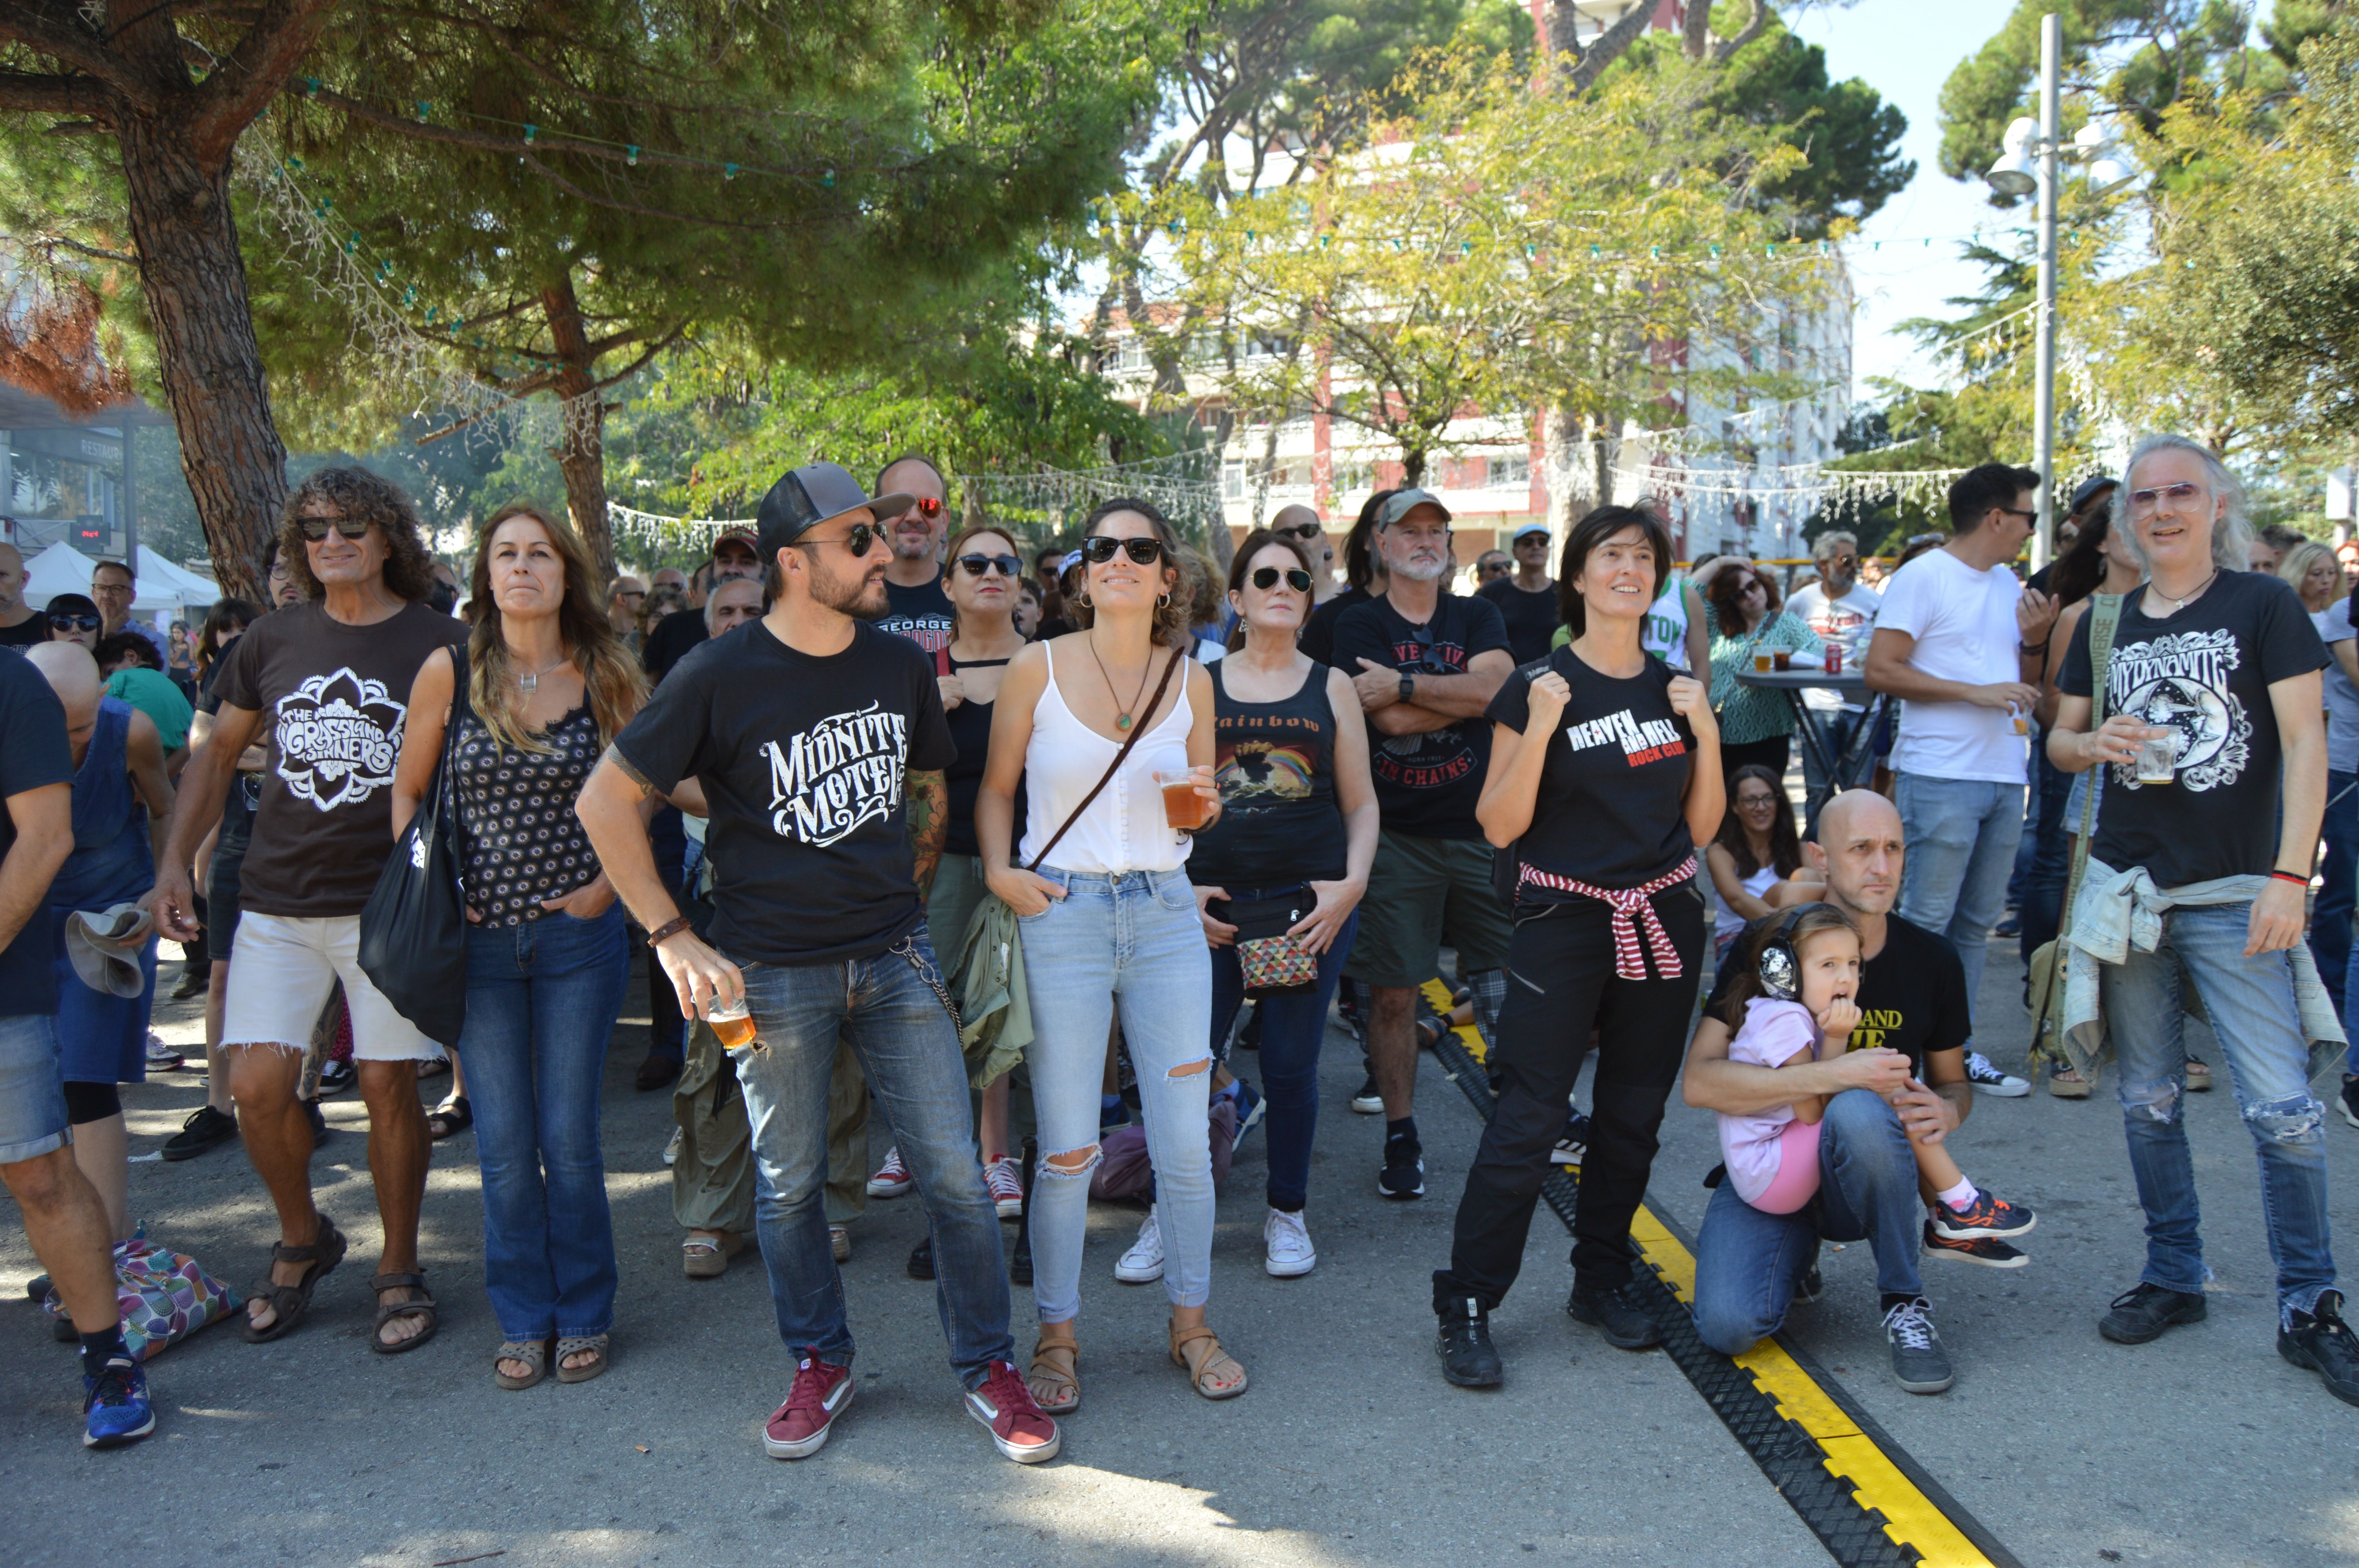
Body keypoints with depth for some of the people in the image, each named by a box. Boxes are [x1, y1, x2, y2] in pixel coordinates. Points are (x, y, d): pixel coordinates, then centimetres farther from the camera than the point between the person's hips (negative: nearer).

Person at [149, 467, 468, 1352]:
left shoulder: (441, 645, -3)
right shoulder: (272, 641, 6)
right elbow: (216, 757, 15)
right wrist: (175, 866, 7)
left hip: (391, 905, -3)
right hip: (277, 904, 3)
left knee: (388, 1087, 2)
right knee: (257, 1087, -2)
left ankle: (399, 1270, 20)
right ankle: (302, 1239, 25)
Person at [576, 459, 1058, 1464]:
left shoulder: (901, 664, 4)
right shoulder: (719, 677, -9)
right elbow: (605, 803, -4)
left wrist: (906, 887, 12)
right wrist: (672, 939, -7)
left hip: (894, 956, 3)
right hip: (774, 970, -2)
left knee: (954, 1171, 2)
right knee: (787, 1182, 10)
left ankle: (986, 1366, 19)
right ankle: (820, 1364, 31)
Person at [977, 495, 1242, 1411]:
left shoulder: (1190, 679, 6)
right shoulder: (1038, 668, -1)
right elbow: (995, 790, 7)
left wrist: (1205, 803, -7)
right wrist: (999, 871, -9)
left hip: (1166, 915, 2)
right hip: (1061, 914, -2)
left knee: (1187, 1142, 6)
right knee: (1066, 1148, 3)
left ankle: (1190, 1324, 27)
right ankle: (1057, 1335, 22)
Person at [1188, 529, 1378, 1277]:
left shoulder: (1331, 687, 9)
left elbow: (1361, 803, 10)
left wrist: (1351, 885, -4)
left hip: (1312, 900, 0)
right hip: (1211, 904, 0)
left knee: (1291, 1064, 5)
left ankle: (1288, 1214, 24)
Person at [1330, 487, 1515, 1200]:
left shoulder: (1478, 617, 11)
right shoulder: (1360, 625, 3)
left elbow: (1497, 686, -10)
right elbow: (1388, 719, -12)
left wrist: (1403, 685, -12)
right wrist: (1462, 694, -7)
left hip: (1480, 828, 2)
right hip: (1396, 837, -2)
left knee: (1514, 980, 5)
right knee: (1392, 992, 3)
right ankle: (1401, 1135, 16)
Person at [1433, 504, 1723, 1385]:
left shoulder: (1675, 690, 9)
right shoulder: (1538, 687, -6)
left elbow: (1701, 828, 10)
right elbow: (1500, 826, -10)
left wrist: (1706, 734, -3)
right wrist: (1540, 730, -21)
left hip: (1663, 922, 5)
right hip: (1564, 923, -5)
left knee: (1634, 1115, 12)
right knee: (1528, 1122, -7)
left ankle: (1602, 1280, 29)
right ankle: (1467, 1307, 3)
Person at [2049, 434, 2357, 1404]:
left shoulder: (2263, 606, -1)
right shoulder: (2107, 623, 10)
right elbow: (2061, 740, 17)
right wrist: (2095, 743, -8)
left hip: (2237, 896, -4)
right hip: (2127, 889, 4)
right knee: (2148, 1101, 10)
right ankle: (2173, 1276, 25)